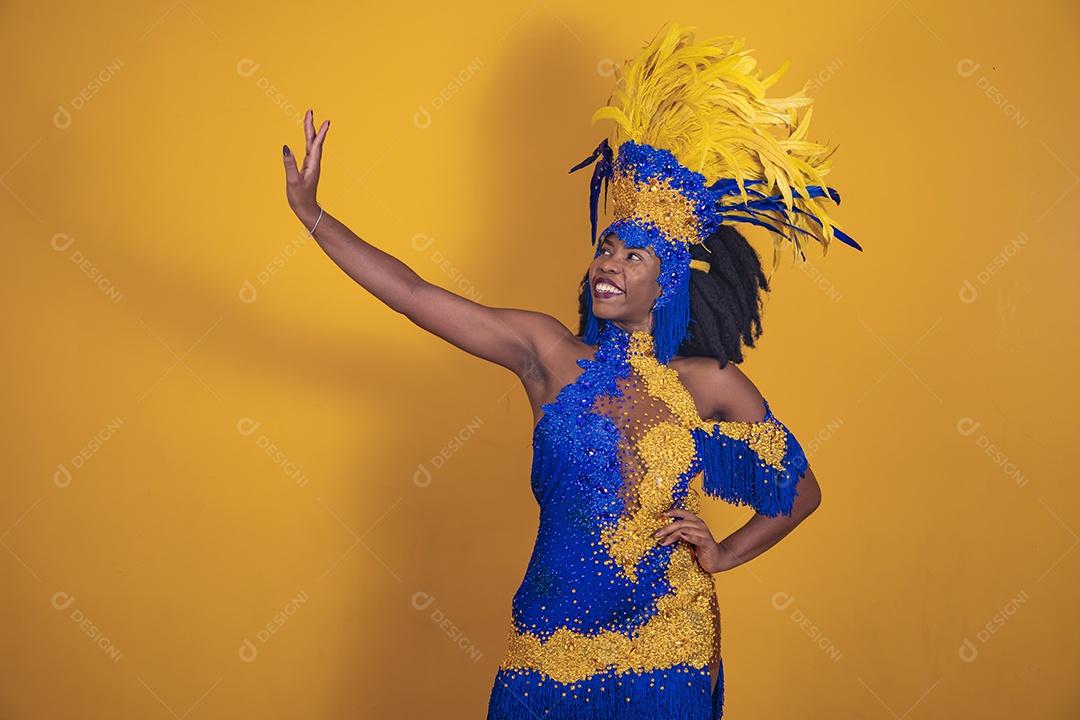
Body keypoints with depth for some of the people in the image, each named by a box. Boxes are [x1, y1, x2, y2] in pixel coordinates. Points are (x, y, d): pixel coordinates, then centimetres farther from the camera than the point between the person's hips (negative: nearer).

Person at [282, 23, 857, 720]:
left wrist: (724, 554, 0)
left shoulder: (715, 387, -3)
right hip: (553, 643, 1)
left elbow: (803, 492, 10)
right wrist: (312, 214, -10)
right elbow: (414, 295, -7)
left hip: (666, 654, 0)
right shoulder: (551, 354, -3)